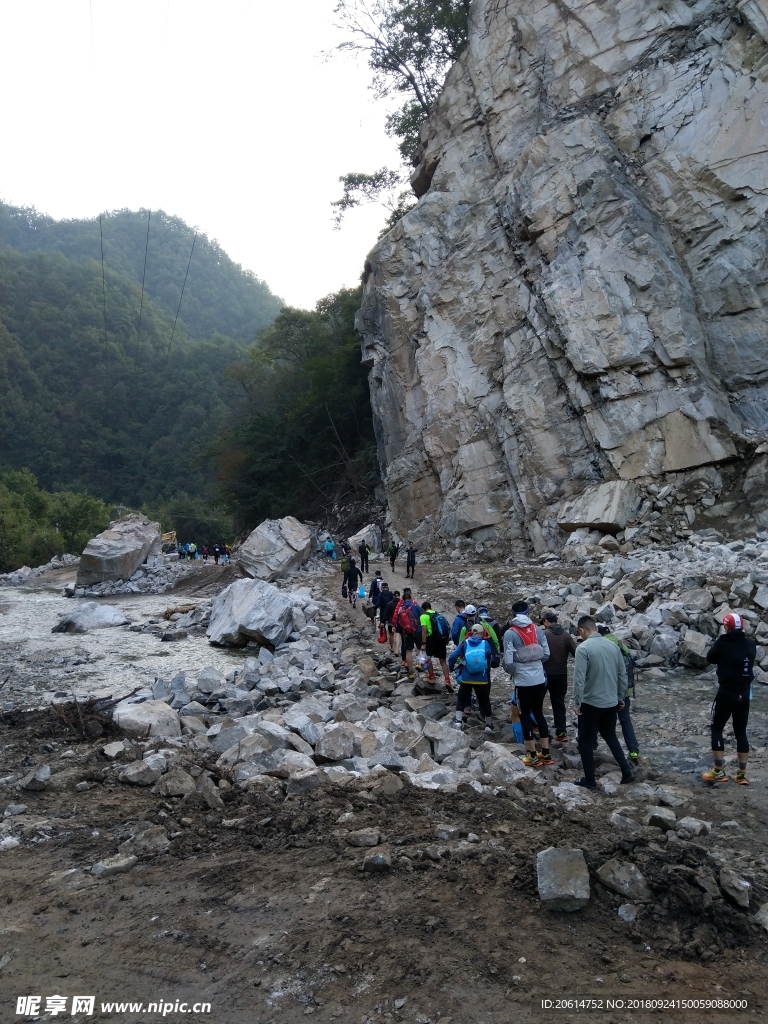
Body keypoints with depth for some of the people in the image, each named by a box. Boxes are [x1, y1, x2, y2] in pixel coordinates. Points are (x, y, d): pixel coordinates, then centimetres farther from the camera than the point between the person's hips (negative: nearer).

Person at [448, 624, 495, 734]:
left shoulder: (464, 643, -1)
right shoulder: (485, 644, -1)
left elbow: (453, 656, -5)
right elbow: (489, 659, -8)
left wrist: (451, 667, 11)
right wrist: (488, 675, 6)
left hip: (466, 678, 0)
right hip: (482, 679, 0)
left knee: (461, 699, 17)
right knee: (485, 701, 15)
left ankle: (458, 721, 9)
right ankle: (489, 725, 25)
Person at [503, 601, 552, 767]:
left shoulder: (510, 633, -12)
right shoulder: (538, 629, 1)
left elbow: (508, 661, -15)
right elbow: (546, 654, 4)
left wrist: (511, 671, 6)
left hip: (523, 680, -4)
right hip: (540, 679, 4)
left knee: (525, 716, 9)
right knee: (539, 713, 18)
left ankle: (533, 756, 14)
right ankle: (546, 753, 22)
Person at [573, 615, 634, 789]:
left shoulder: (583, 648, -17)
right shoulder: (613, 646, 2)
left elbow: (579, 679, -20)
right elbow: (623, 674, 7)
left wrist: (577, 702, -10)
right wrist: (620, 697, 19)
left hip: (591, 703, -6)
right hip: (611, 702, 6)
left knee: (585, 741, 10)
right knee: (610, 736, 26)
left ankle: (589, 780, 16)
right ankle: (626, 772, 25)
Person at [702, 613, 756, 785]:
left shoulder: (723, 642, -13)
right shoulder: (751, 644, 0)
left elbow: (710, 658, 2)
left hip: (726, 693, -5)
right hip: (744, 694, 5)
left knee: (716, 729, 8)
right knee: (741, 733, 12)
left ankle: (718, 771, 7)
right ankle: (742, 774, 15)